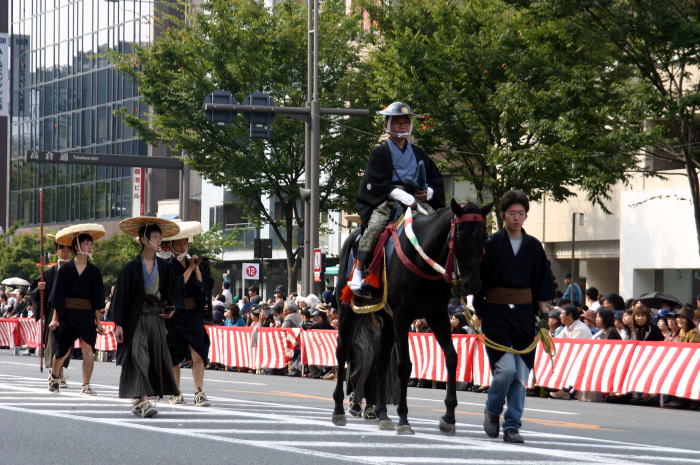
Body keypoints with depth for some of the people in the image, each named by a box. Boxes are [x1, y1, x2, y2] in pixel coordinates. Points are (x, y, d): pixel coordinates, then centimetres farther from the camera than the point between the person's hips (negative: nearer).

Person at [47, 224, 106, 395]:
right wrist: (55, 318, -4)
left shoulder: (94, 272, 7)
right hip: (66, 314, -1)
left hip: (87, 315, 1)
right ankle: (54, 376, 36)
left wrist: (98, 321, 3)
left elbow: (97, 300, 8)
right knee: (62, 351, 8)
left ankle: (86, 385, -6)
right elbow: (57, 297, 1)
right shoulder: (65, 269, 1)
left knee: (88, 349, -14)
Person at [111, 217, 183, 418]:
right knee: (139, 357, -14)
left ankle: (137, 401, 15)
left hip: (156, 318, 5)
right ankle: (143, 402, -21)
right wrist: (119, 324, -10)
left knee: (157, 360, 5)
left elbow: (175, 288, 21)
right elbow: (121, 295, -5)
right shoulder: (131, 266, -5)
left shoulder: (163, 266, 8)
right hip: (137, 318, -5)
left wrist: (172, 307, 2)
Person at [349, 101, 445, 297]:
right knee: (374, 226, -32)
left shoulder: (418, 153, 22)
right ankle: (358, 274, -34)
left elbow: (436, 180, 23)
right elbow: (378, 183, -5)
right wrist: (403, 196, -20)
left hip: (417, 200, 4)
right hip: (386, 200, -4)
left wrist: (429, 192, -2)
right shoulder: (380, 153, 9)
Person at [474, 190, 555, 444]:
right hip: (496, 313, -4)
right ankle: (492, 411, 10)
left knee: (521, 374, 2)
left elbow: (543, 285, 11)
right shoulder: (491, 244, -1)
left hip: (524, 314, 4)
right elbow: (479, 282, -1)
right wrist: (480, 313, -6)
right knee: (506, 367, -16)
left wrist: (544, 315, 4)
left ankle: (512, 425, 10)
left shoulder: (534, 247, 9)